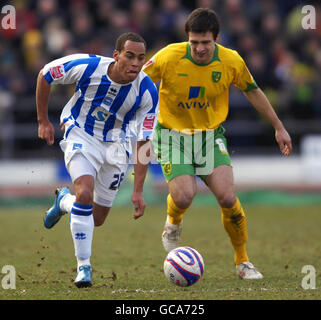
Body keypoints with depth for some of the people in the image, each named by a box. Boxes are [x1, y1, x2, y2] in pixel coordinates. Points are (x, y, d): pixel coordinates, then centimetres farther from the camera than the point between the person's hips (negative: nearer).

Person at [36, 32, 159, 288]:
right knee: (85, 193, -27)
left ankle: (65, 201, 40)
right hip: (81, 135, -2)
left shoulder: (147, 92, -20)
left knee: (97, 219, 6)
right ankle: (83, 266, -14)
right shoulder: (88, 67, -25)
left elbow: (144, 142, -15)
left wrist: (138, 191, -19)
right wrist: (43, 121, -3)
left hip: (116, 144, 2)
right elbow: (45, 74, -6)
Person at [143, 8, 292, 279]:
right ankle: (173, 224, 17)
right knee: (184, 196, -22)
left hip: (211, 135, 2)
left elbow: (253, 92, 8)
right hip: (174, 135, -2)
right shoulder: (168, 57, -18)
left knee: (227, 198, -15)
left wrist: (279, 127, 14)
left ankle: (243, 261, 6)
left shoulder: (232, 61, -11)